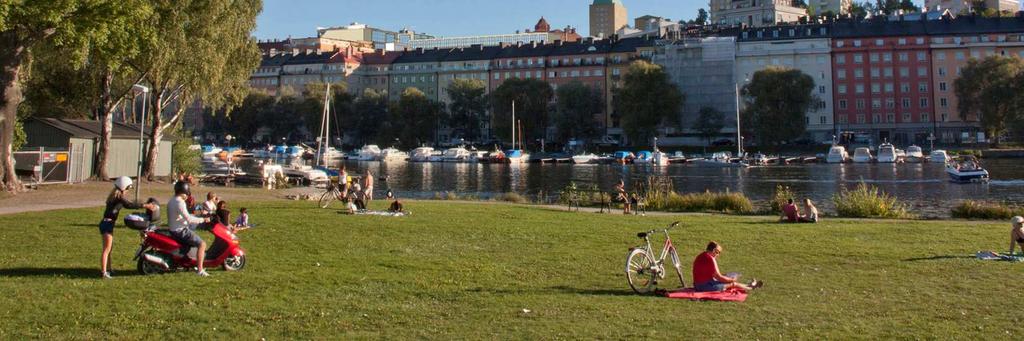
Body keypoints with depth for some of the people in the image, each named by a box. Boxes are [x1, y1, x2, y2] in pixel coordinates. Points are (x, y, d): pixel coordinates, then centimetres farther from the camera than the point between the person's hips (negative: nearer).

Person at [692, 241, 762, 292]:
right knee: (733, 284, 5)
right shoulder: (711, 259, -18)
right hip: (707, 286, -9)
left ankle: (748, 286, 34)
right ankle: (750, 287, 25)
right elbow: (719, 277, -15)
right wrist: (732, 279, 1)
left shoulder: (699, 257, 11)